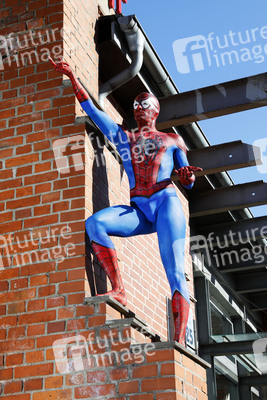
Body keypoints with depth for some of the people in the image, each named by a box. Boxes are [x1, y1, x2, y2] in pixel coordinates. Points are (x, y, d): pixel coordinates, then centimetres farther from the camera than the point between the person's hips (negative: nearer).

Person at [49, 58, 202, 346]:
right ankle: (118, 290, -29)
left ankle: (180, 342, -27)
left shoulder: (172, 140, 19)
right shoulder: (123, 138, 25)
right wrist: (72, 76, 24)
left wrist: (188, 176, -9)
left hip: (167, 203, -3)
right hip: (138, 211, 3)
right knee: (94, 222, -26)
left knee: (175, 272, -19)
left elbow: (187, 182, 15)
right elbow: (91, 110, 25)